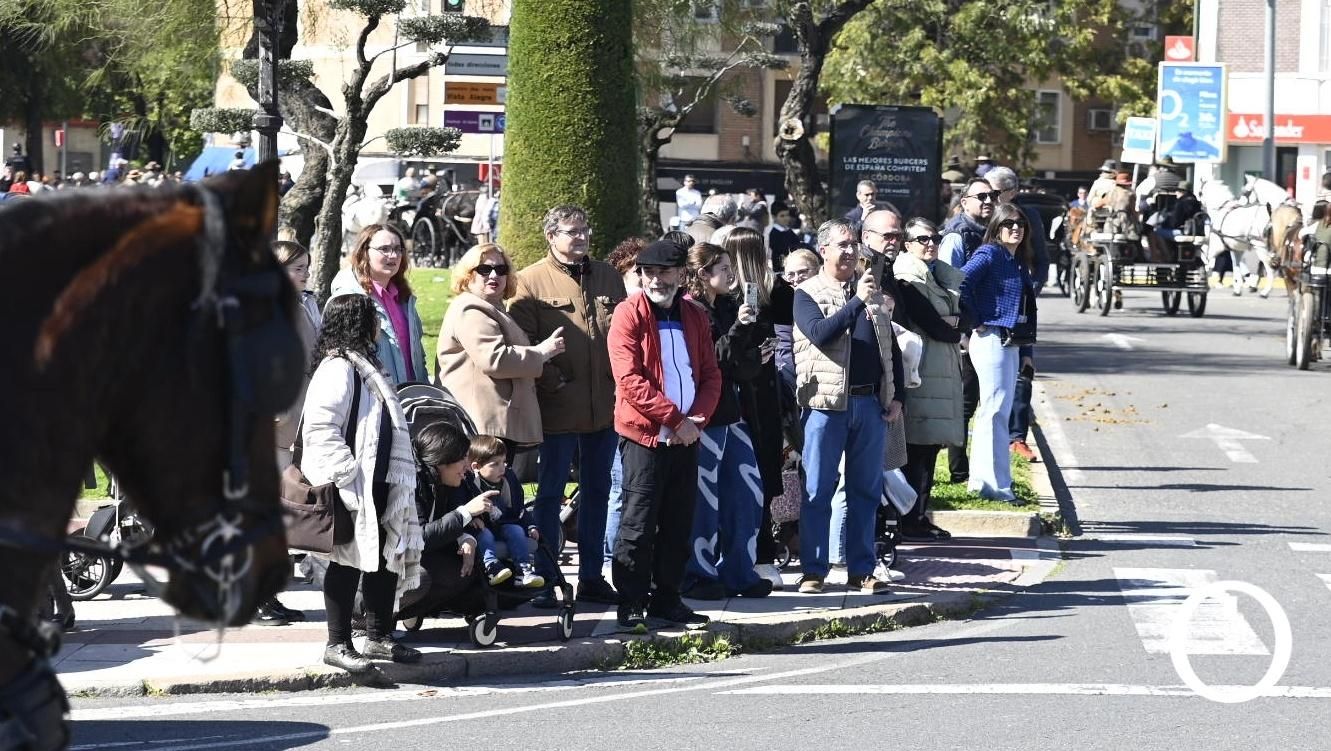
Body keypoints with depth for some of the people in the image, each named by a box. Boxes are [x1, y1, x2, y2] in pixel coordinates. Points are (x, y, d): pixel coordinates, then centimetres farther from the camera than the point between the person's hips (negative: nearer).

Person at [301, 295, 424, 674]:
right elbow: (321, 429, -22)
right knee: (348, 563, -4)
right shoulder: (338, 368, -14)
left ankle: (379, 636, 24)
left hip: (379, 484, 10)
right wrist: (345, 475, -23)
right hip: (352, 489, -10)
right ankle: (338, 644, 2)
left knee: (385, 560, 13)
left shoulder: (364, 367, 18)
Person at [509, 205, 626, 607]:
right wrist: (552, 381, -13)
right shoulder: (531, 281, -4)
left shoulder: (608, 277, 13)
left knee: (597, 491, 12)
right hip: (558, 408, -5)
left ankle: (591, 577, 20)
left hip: (605, 405, 5)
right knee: (551, 493, 0)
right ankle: (544, 580, 5)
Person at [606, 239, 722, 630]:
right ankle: (631, 605, 0)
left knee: (678, 524, 9)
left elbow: (711, 375, 11)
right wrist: (675, 418, -16)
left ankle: (666, 598, 17)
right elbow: (630, 380, -14)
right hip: (644, 435, -5)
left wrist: (696, 419, -7)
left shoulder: (695, 316, 11)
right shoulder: (629, 314, -6)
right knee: (638, 525, -4)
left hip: (687, 436, 5)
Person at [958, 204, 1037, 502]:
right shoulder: (990, 253, -9)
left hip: (1010, 343, 9)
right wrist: (975, 321, -15)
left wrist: (1026, 352, 17)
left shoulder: (1019, 262, 17)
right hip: (991, 340, -9)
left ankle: (980, 479, 19)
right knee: (996, 412, -10)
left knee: (992, 412, 13)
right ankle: (996, 484, -10)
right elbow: (961, 282, -24)